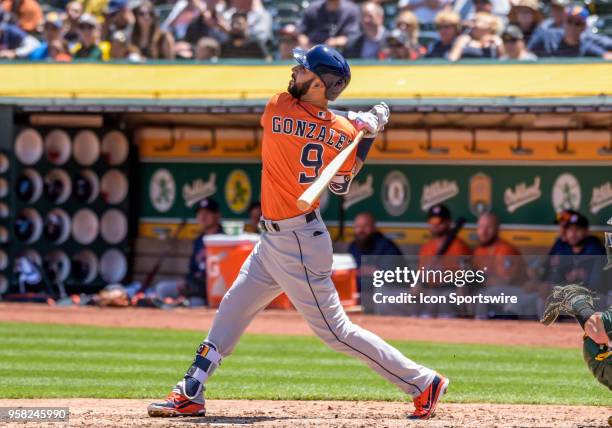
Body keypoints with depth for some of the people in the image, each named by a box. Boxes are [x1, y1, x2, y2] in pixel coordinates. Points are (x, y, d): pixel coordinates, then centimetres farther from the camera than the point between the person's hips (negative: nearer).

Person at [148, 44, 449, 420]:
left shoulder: (277, 109, -18)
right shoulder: (345, 133, -4)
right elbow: (341, 186, 7)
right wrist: (367, 136, 3)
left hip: (296, 243, -8)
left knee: (335, 330, -2)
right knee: (232, 310, 15)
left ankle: (423, 382, 3)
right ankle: (190, 395, 20)